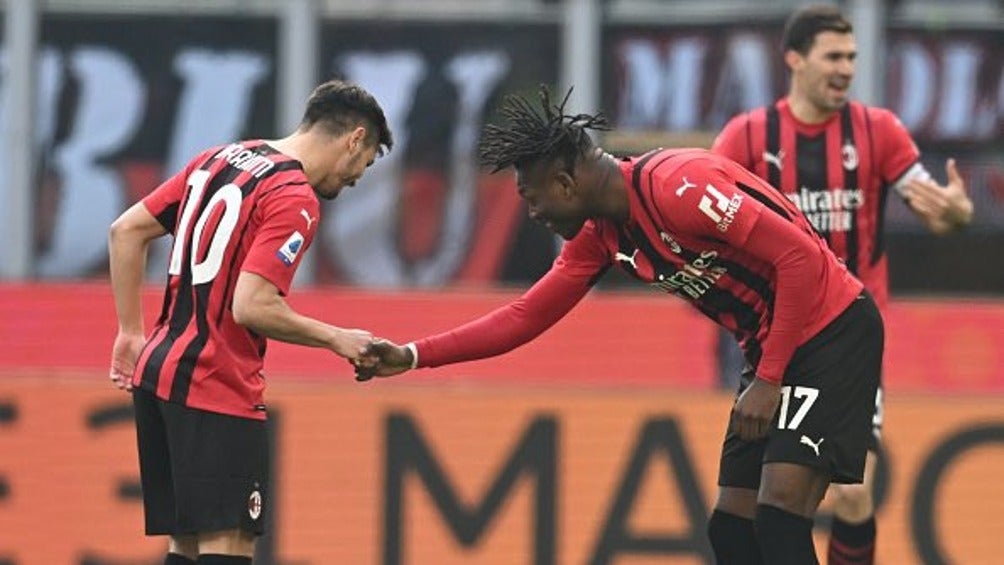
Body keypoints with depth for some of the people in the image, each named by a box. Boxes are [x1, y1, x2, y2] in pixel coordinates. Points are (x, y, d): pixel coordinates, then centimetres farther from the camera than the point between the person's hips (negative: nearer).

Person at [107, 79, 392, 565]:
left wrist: (132, 334, 18)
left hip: (157, 369, 9)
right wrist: (336, 339, -7)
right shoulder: (295, 200, -12)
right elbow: (251, 307, -20)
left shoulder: (221, 159, 13)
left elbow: (126, 230, 15)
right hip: (218, 388, -9)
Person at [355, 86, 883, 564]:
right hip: (771, 347, 10)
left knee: (778, 512, -20)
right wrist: (412, 357, 8)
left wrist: (769, 380, -21)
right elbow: (525, 318, 14)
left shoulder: (677, 185, -22)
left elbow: (801, 258, -24)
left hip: (831, 332, -10)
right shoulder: (599, 236, 7)